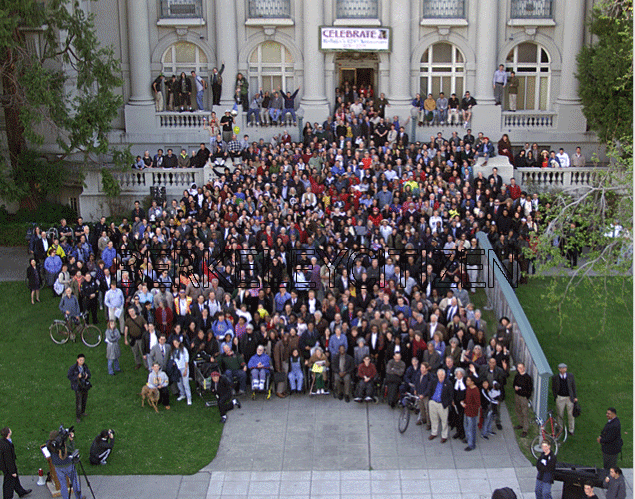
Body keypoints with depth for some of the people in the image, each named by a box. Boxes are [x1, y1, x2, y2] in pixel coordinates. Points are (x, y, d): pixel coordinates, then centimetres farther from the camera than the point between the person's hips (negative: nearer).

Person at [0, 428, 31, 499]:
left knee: (15, 478, 27)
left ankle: (21, 492, 45)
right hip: (7, 467, -9)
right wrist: (13, 472, -16)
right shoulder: (7, 446, -37)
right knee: (9, 482, 12)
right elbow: (9, 461, -27)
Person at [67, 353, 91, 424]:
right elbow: (69, 376, -13)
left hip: (85, 385, 5)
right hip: (78, 387, -5)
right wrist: (77, 377, -27)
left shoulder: (85, 366, -4)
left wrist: (87, 376, -17)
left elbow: (89, 374, 7)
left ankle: (82, 412, 43)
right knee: (79, 402, -2)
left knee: (84, 400, 20)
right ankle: (78, 417, 13)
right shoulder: (73, 368, -19)